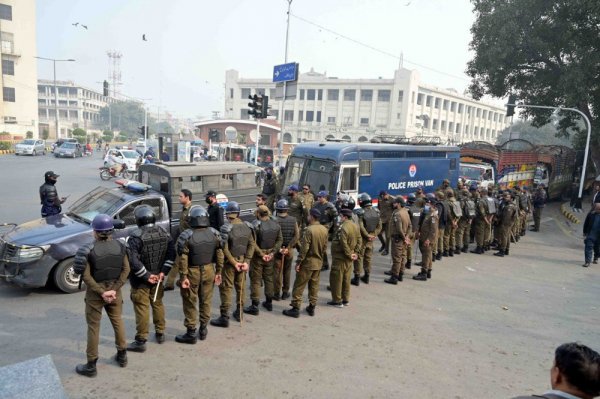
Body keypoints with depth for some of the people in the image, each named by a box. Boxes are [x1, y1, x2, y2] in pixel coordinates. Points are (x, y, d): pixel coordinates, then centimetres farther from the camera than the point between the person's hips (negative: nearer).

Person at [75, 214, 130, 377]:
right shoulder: (119, 246, -5)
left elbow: (86, 276, -18)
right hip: (114, 290, 4)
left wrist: (101, 292, -14)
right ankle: (122, 355, 31)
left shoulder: (89, 249, -16)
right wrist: (114, 289, -8)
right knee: (118, 321, 19)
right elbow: (126, 269, -6)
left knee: (93, 327, 8)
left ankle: (91, 365, 17)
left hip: (95, 293, -3)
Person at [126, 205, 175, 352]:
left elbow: (133, 260, -25)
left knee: (142, 308, 2)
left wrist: (146, 275, -17)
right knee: (158, 304, 19)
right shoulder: (163, 233, 0)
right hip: (157, 277, 5)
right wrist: (163, 271, -2)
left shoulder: (136, 236, -18)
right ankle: (160, 333, 31)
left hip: (140, 279, -5)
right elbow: (171, 253, 0)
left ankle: (141, 341, 9)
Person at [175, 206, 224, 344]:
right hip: (208, 270, 4)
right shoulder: (214, 234, -5)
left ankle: (191, 333, 17)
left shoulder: (187, 236, -17)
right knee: (206, 301, 17)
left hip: (192, 272, -4)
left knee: (190, 303, 9)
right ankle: (203, 329, 29)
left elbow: (183, 259, -16)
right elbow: (219, 255, 0)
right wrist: (218, 272, 9)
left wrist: (184, 276, -10)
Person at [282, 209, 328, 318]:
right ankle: (311, 308, 24)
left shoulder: (309, 230, -21)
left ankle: (295, 309, 7)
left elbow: (304, 248, -21)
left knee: (299, 286, 3)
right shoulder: (325, 230, 1)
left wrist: (298, 262, -14)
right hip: (319, 263, 7)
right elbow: (325, 247, 8)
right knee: (314, 286, 16)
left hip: (307, 263, -7)